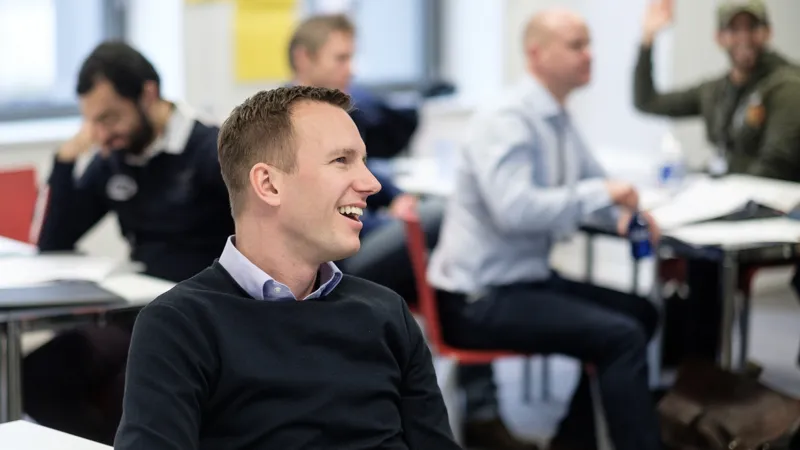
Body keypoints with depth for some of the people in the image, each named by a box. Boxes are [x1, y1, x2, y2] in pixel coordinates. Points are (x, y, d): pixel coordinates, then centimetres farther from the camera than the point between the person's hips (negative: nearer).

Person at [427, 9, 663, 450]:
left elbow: (591, 182, 22)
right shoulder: (506, 121, -19)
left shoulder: (559, 119, 10)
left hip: (529, 279, 10)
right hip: (481, 298, -10)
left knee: (640, 313, 12)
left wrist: (623, 211, -2)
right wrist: (600, 194, -25)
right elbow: (515, 209, -33)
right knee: (622, 337, -20)